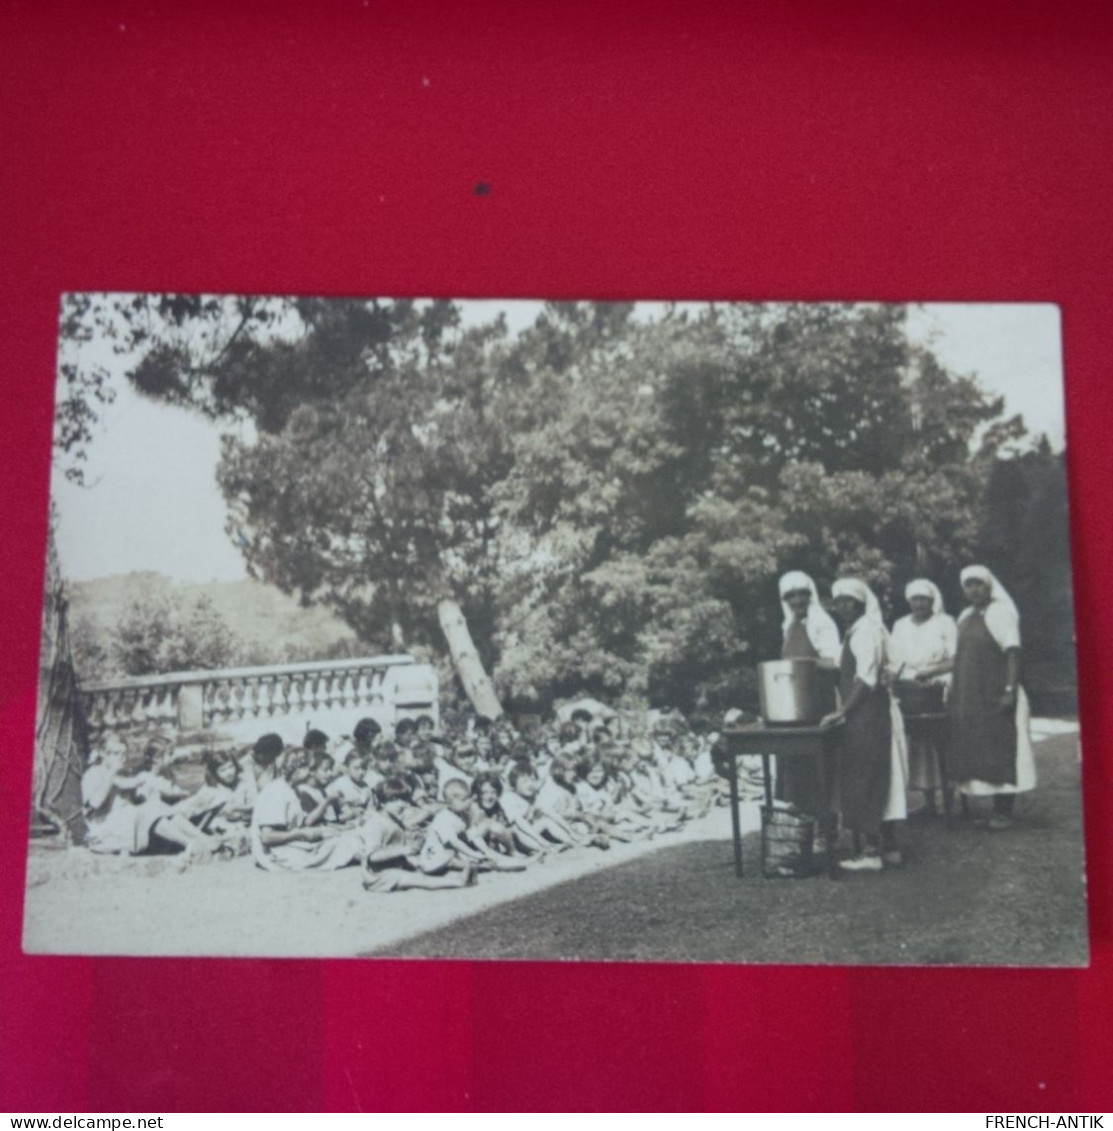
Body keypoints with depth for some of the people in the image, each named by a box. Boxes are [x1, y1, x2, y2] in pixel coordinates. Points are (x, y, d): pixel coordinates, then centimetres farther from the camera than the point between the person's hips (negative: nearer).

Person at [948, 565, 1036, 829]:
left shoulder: (1000, 613, -9)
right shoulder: (965, 617, 15)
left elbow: (1013, 653, -15)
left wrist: (1010, 689, -24)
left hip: (994, 696, -8)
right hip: (968, 696, 8)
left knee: (999, 750, -5)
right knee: (973, 751, 8)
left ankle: (1003, 811, 0)